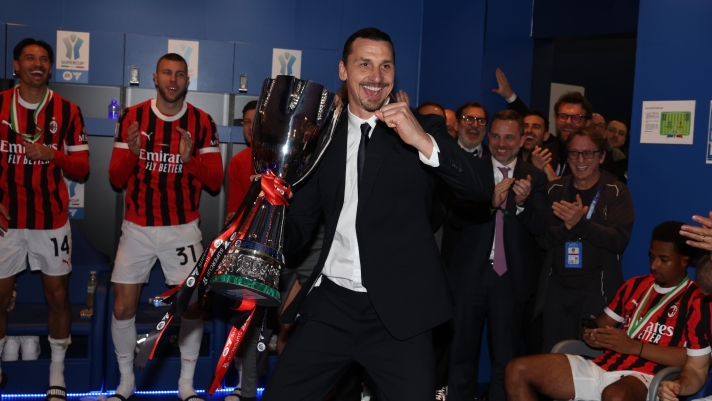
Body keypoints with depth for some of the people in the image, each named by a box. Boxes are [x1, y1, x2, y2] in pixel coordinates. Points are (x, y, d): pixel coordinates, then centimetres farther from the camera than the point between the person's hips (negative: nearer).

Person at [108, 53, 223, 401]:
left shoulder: (202, 123, -1)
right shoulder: (131, 117, -1)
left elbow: (215, 180, -3)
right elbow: (116, 179, -1)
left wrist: (189, 159, -22)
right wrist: (131, 152, -21)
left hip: (183, 229, 0)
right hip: (137, 228, 1)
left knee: (191, 307, 0)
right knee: (123, 309, 1)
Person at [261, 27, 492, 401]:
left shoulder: (421, 128, 0)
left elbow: (480, 188, -13)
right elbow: (297, 228, 11)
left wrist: (424, 142, -27)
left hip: (398, 313, -2)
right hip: (329, 304, 3)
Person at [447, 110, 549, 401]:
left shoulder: (535, 177, 0)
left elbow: (541, 227, -8)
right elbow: (457, 217, -11)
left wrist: (523, 203, -28)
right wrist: (490, 203, -28)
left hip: (511, 277, 0)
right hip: (471, 273, 0)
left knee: (506, 354, 13)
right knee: (463, 350, 13)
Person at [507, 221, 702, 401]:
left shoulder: (696, 300, 0)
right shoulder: (635, 285, 20)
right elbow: (603, 322, 26)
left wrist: (634, 346, -16)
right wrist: (592, 333, 0)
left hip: (642, 378, -7)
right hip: (600, 368, 7)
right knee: (518, 370, -9)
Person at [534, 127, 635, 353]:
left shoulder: (617, 192, -2)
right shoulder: (556, 189, 7)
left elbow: (619, 240, -13)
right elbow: (543, 238, 1)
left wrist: (581, 223, -27)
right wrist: (567, 226, -19)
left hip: (597, 292, -3)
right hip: (556, 290, 3)